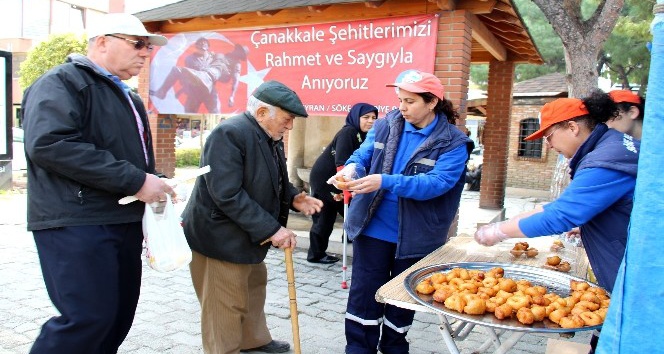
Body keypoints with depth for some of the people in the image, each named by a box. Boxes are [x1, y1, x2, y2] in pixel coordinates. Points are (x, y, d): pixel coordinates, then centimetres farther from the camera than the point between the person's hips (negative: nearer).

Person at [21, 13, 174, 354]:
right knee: (88, 318, -12)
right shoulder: (62, 82, -7)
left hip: (124, 221, 9)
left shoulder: (129, 99, 22)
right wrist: (134, 181, -23)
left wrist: (154, 185, 10)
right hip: (75, 223, -9)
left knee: (119, 315, 11)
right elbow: (49, 143, -24)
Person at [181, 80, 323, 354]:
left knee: (254, 286, 24)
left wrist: (293, 198, -4)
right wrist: (271, 229, -29)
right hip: (220, 237, -10)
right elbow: (227, 195, -31)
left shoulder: (270, 138, 5)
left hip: (248, 235, 10)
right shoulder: (229, 134, -24)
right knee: (226, 306, 0)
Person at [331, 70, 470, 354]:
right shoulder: (385, 126, 0)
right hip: (373, 228, 2)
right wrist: (351, 168, -24)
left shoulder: (452, 142, -12)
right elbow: (362, 155, 1)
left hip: (414, 236, -2)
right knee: (363, 293, 7)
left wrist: (386, 182, -34)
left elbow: (436, 183, -24)